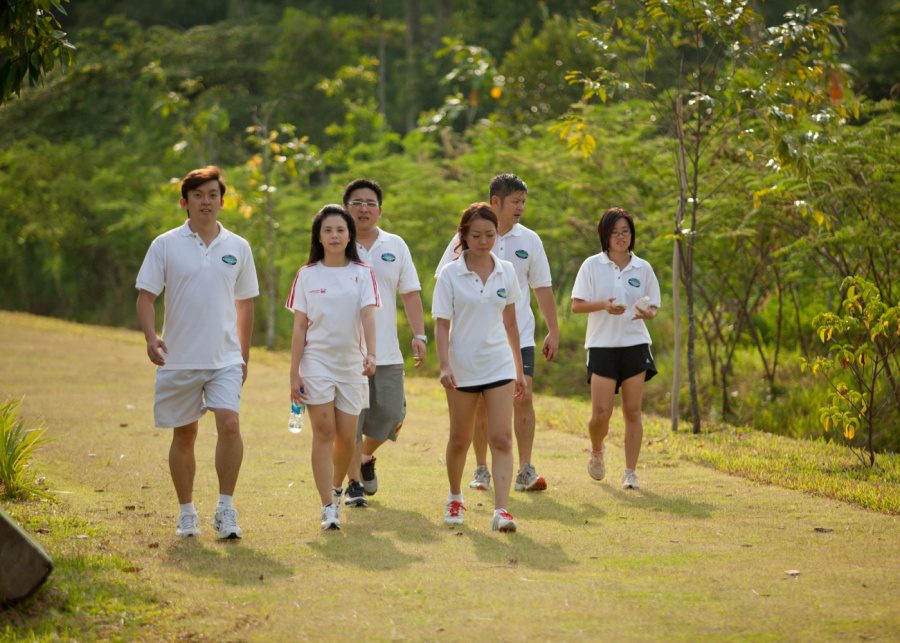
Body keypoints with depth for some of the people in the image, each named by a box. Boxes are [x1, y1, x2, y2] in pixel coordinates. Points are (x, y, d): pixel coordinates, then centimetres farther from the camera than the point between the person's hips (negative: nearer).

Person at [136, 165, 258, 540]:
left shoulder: (238, 248, 6)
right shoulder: (166, 245, 0)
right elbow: (145, 296, -2)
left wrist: (244, 356, 15)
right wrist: (151, 338, -19)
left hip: (225, 359, 1)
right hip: (178, 358, 0)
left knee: (229, 424, -17)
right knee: (184, 435, 7)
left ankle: (225, 509, -9)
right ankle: (187, 512, 20)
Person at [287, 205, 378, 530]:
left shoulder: (362, 274, 3)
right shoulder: (307, 275, 3)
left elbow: (368, 315, -10)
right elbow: (299, 326, 4)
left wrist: (371, 354, -26)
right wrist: (294, 373, -1)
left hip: (352, 363, 1)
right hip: (317, 360, -1)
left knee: (346, 437, 4)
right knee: (324, 431, -11)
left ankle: (336, 489, 31)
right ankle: (328, 507, -10)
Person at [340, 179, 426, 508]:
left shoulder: (395, 246, 9)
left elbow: (410, 294, 10)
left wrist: (419, 335, 0)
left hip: (387, 353, 3)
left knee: (390, 414, 1)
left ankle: (366, 458, 29)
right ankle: (354, 482, 10)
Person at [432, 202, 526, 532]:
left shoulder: (506, 272, 4)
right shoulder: (450, 274, -5)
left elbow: (510, 323, 12)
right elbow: (441, 324, -7)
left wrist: (519, 369, 14)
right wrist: (444, 365, -19)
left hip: (499, 366, 2)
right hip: (462, 367, -2)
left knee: (502, 438, -10)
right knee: (460, 439, 11)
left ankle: (501, 510, -15)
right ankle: (455, 498, 33)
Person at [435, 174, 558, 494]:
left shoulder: (530, 240, 4)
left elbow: (542, 287, 10)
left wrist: (553, 331, 7)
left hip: (519, 335, 1)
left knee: (523, 398, -9)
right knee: (480, 404, 4)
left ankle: (525, 471, -5)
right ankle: (481, 470, 16)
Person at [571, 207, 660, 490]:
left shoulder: (643, 268, 6)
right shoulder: (592, 266, 0)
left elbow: (654, 307, 11)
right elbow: (576, 305, -1)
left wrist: (647, 312, -12)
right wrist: (603, 305, -18)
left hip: (635, 345, 2)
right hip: (602, 346, -2)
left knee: (632, 411, -1)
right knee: (601, 413, -6)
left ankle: (630, 472, 5)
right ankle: (596, 451, 26)